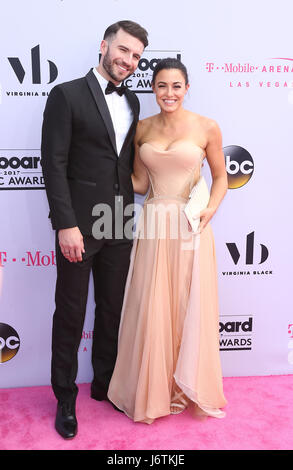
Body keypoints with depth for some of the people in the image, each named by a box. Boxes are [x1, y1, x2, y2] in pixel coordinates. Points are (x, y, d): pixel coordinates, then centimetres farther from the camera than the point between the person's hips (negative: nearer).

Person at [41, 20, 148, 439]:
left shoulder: (132, 102, 13)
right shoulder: (67, 95, -5)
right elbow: (54, 165, -12)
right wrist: (66, 224, -18)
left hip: (120, 227, 6)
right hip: (80, 225, -5)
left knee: (112, 310, 16)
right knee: (70, 314, 8)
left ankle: (105, 384, 36)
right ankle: (65, 398, 27)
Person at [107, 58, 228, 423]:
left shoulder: (207, 128, -1)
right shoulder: (142, 128, 7)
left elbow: (220, 176, 6)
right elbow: (139, 183, 9)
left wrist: (210, 208, -10)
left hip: (190, 228, -2)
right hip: (152, 227, 2)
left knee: (190, 308, 7)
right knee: (151, 309, 7)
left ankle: (190, 389, 30)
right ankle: (152, 389, 28)